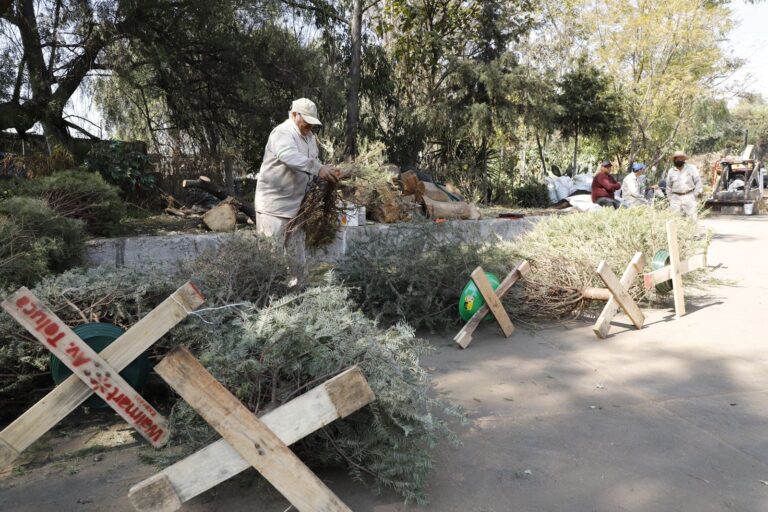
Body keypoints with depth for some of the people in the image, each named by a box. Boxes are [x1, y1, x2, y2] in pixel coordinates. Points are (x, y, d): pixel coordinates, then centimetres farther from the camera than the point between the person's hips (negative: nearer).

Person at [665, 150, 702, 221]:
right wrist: (670, 198, 11)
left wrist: (695, 194, -3)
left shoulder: (691, 168, 4)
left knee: (691, 217, -2)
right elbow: (669, 186, 17)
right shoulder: (671, 171, 11)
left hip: (689, 197, -2)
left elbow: (698, 181, 4)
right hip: (676, 198, 2)